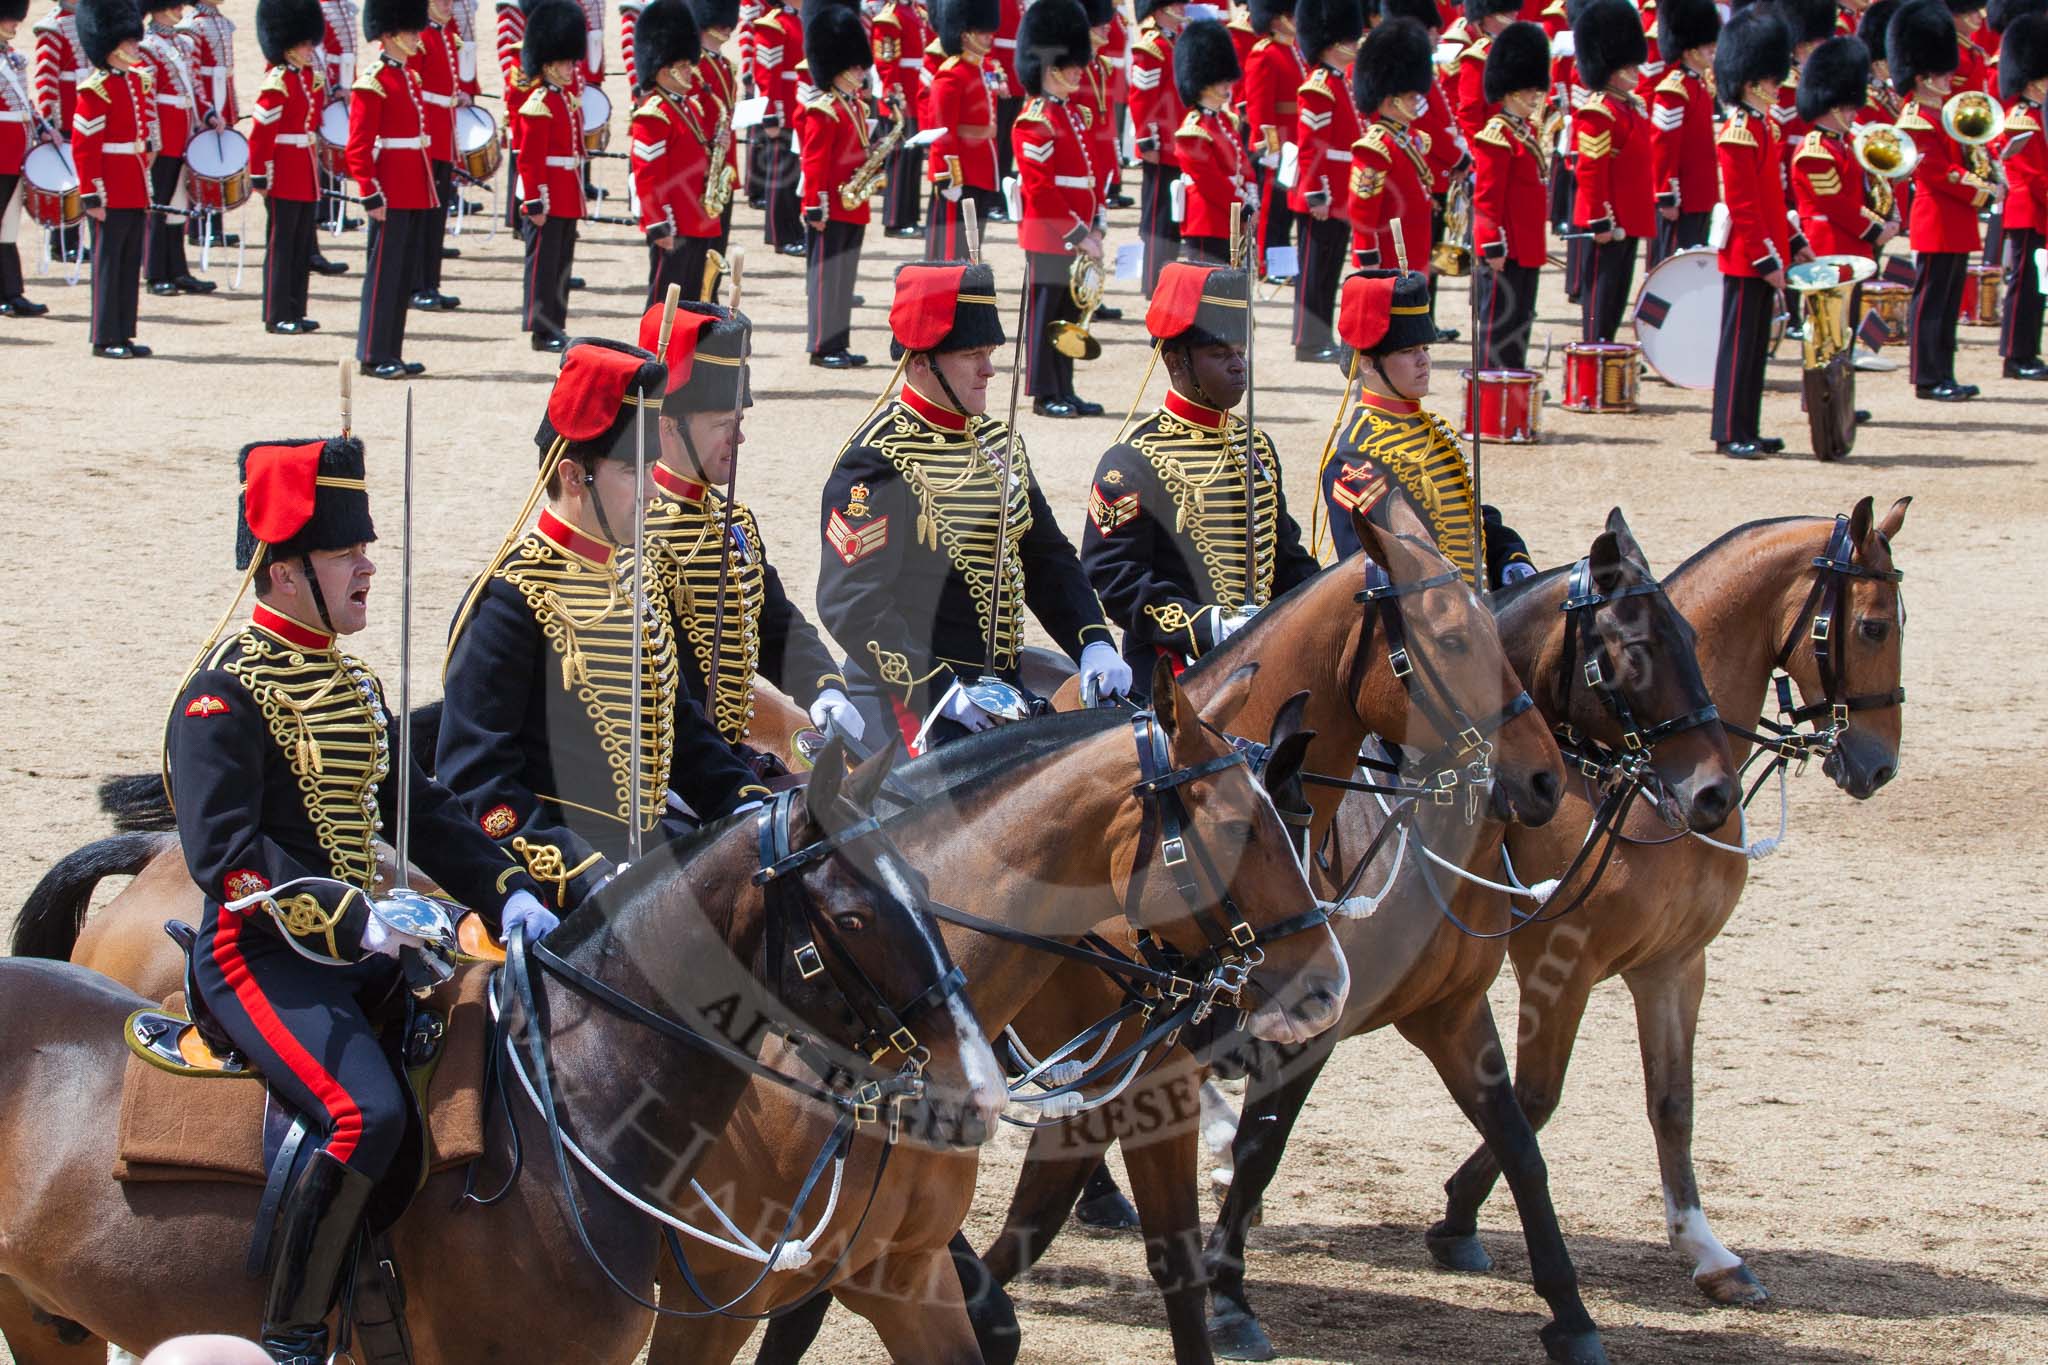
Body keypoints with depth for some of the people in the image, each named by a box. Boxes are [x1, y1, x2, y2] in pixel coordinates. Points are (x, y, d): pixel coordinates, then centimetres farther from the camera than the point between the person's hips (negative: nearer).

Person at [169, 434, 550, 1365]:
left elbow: (416, 809, 17)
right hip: (260, 955, -9)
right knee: (366, 1114, -28)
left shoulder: (354, 685, 16)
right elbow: (222, 849, -20)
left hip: (362, 948, 9)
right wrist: (350, 917, -26)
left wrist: (504, 893, 2)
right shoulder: (224, 693, -11)